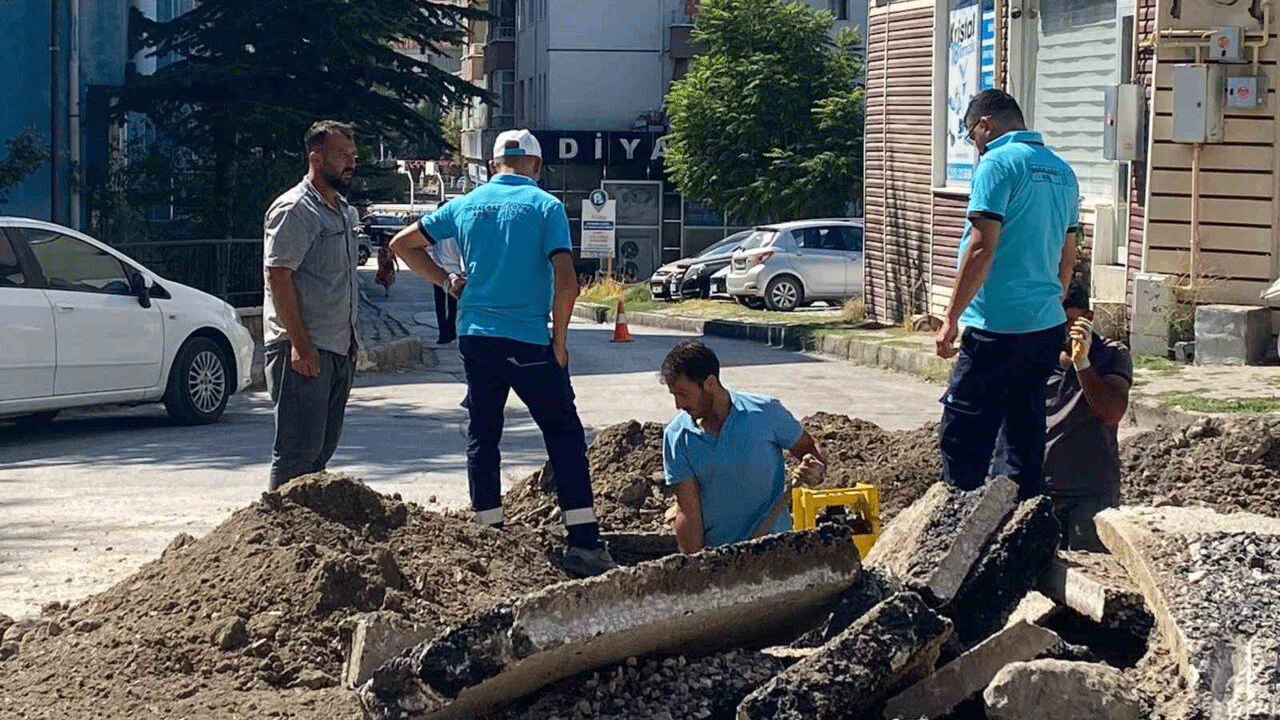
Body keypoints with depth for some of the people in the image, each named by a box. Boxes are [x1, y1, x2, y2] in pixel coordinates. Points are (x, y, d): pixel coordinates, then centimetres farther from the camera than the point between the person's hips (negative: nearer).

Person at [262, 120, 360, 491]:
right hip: (304, 349, -9)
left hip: (338, 349, 9)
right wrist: (300, 344, -22)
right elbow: (278, 277, -17)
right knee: (297, 451, -9)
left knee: (323, 447, 11)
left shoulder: (344, 210, 18)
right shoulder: (294, 210, -11)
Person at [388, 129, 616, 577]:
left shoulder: (465, 205, 7)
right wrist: (559, 342, -5)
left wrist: (446, 281, 16)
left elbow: (402, 244, 15)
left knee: (483, 436, 13)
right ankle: (584, 544, -4)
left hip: (475, 336, 4)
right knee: (564, 436, 2)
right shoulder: (546, 207, -5)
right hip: (529, 341, -4)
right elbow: (566, 282, -15)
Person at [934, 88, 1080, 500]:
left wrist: (952, 316, -13)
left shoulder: (999, 163, -10)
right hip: (1047, 327, 8)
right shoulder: (1062, 171, 15)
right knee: (1026, 436, 12)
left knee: (963, 437, -3)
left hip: (998, 327, -8)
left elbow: (982, 247, -17)